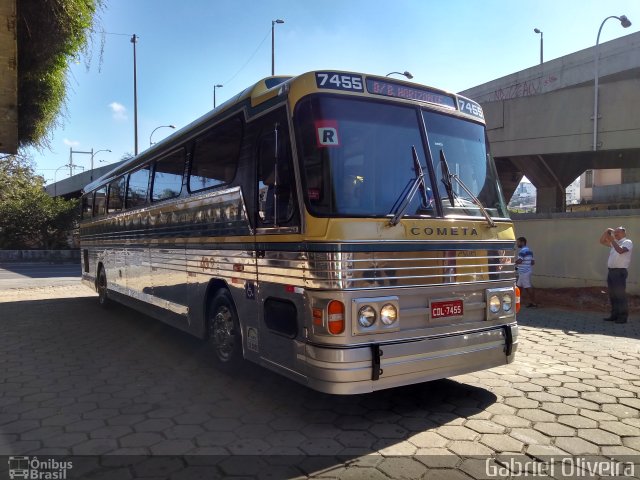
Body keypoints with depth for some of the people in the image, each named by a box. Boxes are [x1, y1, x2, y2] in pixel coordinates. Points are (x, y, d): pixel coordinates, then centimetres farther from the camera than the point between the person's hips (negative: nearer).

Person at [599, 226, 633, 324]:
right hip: (611, 271, 8)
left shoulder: (627, 242, -3)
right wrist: (606, 232, 9)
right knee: (612, 295, 9)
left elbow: (620, 250, -22)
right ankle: (614, 315, 15)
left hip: (620, 271, -8)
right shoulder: (614, 243, 19)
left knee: (620, 295, -7)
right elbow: (602, 241, 22)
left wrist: (612, 240, -18)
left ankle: (623, 317, -3)